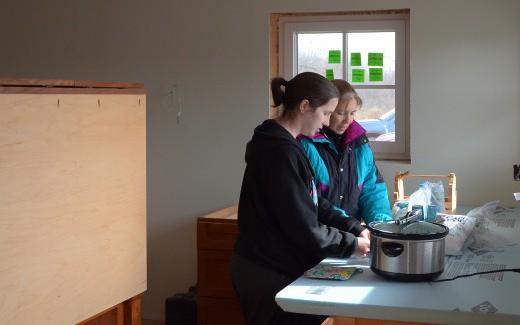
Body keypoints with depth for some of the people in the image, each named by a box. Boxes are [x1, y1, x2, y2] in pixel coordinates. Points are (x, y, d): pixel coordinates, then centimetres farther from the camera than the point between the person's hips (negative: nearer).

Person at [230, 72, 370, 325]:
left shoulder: (281, 143, 9)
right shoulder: (282, 152, -23)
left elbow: (315, 204, 13)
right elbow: (304, 230, -22)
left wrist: (355, 228, 3)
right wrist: (353, 244, -10)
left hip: (269, 267, 10)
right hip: (269, 275, -10)